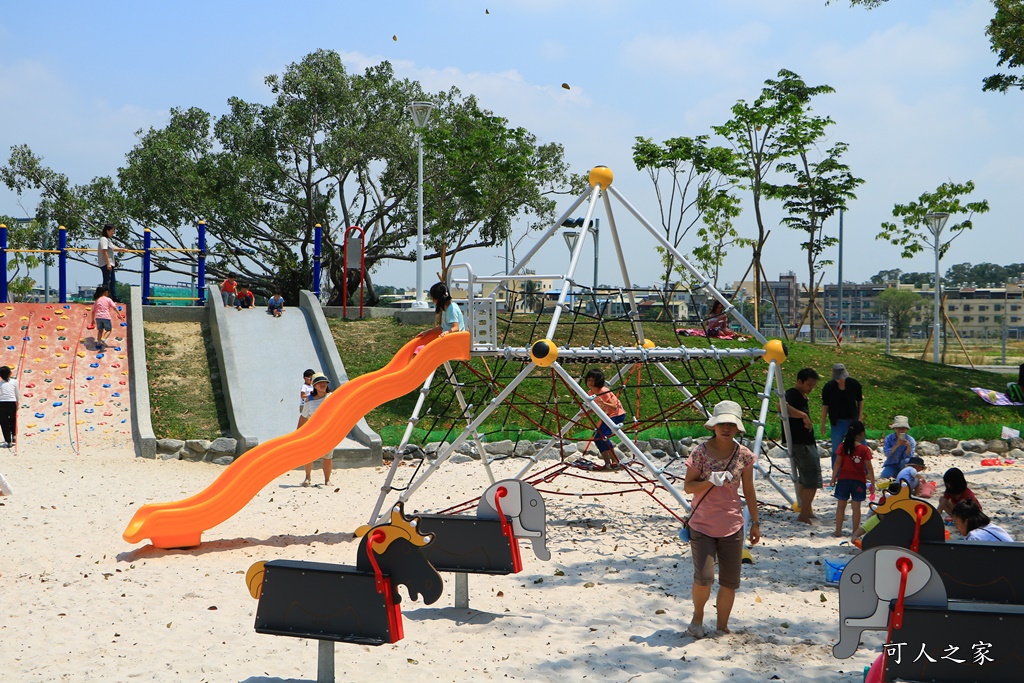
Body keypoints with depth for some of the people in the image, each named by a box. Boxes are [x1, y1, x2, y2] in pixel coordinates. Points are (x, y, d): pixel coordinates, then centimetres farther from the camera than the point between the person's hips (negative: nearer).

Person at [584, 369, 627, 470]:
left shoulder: (604, 391, -22)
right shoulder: (590, 393, 1)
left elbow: (614, 407, -26)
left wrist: (603, 403, -41)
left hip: (617, 415, -9)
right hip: (607, 416, 9)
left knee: (603, 436, -24)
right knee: (597, 438, 4)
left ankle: (615, 461, -20)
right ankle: (607, 462, 11)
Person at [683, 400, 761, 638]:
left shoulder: (744, 455, 0)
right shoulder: (700, 452, -8)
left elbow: (749, 491, 9)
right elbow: (688, 486, -4)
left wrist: (755, 522, 12)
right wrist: (710, 481, -21)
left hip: (732, 526, 3)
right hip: (702, 525, -3)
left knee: (730, 581, 6)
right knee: (704, 577, -13)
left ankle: (722, 627, 24)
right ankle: (697, 615, 16)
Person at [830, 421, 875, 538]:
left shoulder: (842, 447, -3)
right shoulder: (864, 449, -8)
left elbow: (837, 463, -4)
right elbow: (869, 467, -8)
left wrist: (833, 478, 2)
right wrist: (873, 482, -1)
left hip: (843, 479, 1)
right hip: (859, 481, -1)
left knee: (841, 506, 10)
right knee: (856, 507, 6)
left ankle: (838, 530, 10)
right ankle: (855, 531, 9)